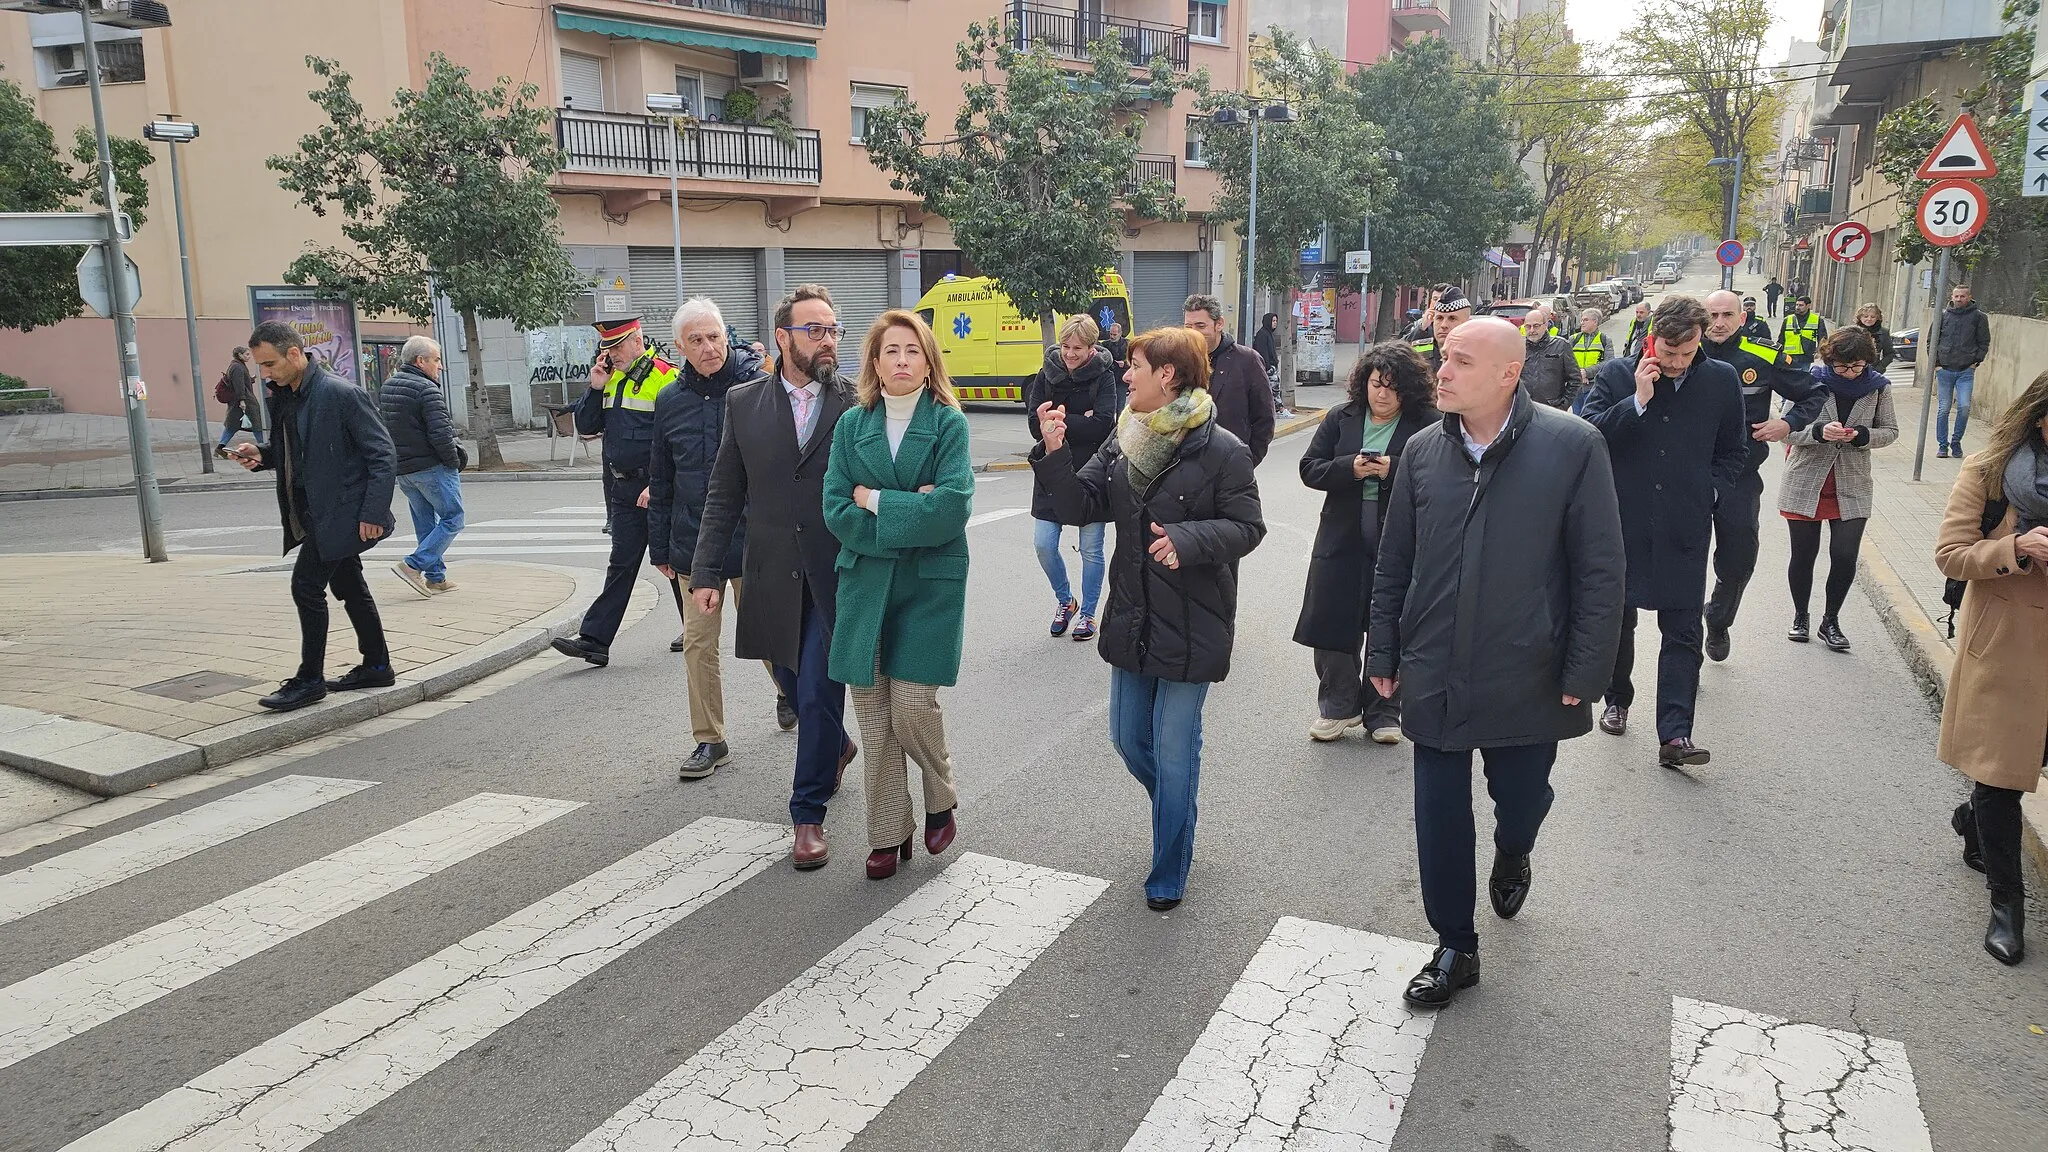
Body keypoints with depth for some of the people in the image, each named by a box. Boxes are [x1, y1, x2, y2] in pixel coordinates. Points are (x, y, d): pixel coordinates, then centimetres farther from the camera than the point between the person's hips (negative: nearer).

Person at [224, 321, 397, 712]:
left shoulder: (342, 394, -18)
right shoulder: (283, 397, 9)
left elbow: (383, 455, -18)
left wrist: (373, 513, -23)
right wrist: (261, 454, 0)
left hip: (341, 512, -9)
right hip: (317, 513, 9)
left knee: (306, 585, -9)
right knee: (348, 587, 15)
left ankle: (309, 680, 2)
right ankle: (376, 667, 26)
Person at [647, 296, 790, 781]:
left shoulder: (758, 386, -8)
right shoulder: (670, 401, 5)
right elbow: (660, 482, 12)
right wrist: (660, 547, 12)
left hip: (754, 541, -3)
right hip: (694, 545, 4)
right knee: (698, 644, 4)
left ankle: (787, 691, 43)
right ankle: (710, 741, 17)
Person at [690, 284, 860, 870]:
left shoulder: (856, 407, -2)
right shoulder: (744, 403, 5)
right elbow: (724, 495, 6)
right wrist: (706, 572, 0)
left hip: (835, 580, -3)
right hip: (773, 577, 3)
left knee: (818, 696, -1)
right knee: (795, 686, 18)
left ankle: (809, 815, 15)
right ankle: (835, 747, 49)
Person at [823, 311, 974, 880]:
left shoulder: (949, 423, -3)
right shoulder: (852, 424, 5)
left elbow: (953, 507, -16)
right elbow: (837, 511, -3)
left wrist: (874, 500, -10)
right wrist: (913, 512, -12)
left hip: (931, 583, -2)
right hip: (865, 582, 3)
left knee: (911, 710, -7)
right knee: (873, 716, 4)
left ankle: (941, 799, 23)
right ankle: (888, 834, 19)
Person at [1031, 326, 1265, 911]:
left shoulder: (1222, 450, -13)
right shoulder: (1123, 442, 5)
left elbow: (1247, 527, -12)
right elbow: (1080, 506, 0)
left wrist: (1188, 540, -28)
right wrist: (1055, 454, -16)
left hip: (1192, 627, -6)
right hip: (1132, 620, 6)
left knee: (1173, 750, 4)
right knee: (1128, 738, 16)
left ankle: (1169, 874, 21)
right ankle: (1178, 812, 46)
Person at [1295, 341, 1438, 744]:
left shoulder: (1427, 424, -5)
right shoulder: (1340, 417, 5)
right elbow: (1310, 468, 4)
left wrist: (1393, 472, -21)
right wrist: (1350, 468, -13)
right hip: (1342, 540, 3)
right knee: (1332, 623, 6)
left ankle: (1383, 711, 24)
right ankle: (1337, 706, 24)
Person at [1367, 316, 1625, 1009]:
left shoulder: (1572, 446, -10)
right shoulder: (1423, 451, 1)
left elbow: (1600, 570, -8)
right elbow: (1394, 563, 8)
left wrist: (1584, 673, -10)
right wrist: (1384, 654, 8)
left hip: (1527, 683, -2)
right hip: (1434, 681, 2)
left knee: (1520, 803, 17)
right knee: (1440, 822, 8)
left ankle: (1511, 857, 53)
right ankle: (1455, 950, 28)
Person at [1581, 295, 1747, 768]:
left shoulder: (1722, 381, 2)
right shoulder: (1616, 376, -3)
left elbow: (1734, 452, 13)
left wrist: (1707, 491, 0)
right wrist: (1638, 400, -19)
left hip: (1684, 531, 0)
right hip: (1623, 523, 0)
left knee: (1682, 632, -3)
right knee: (1618, 620, 14)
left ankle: (1675, 735, -3)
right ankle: (1617, 700, 35)